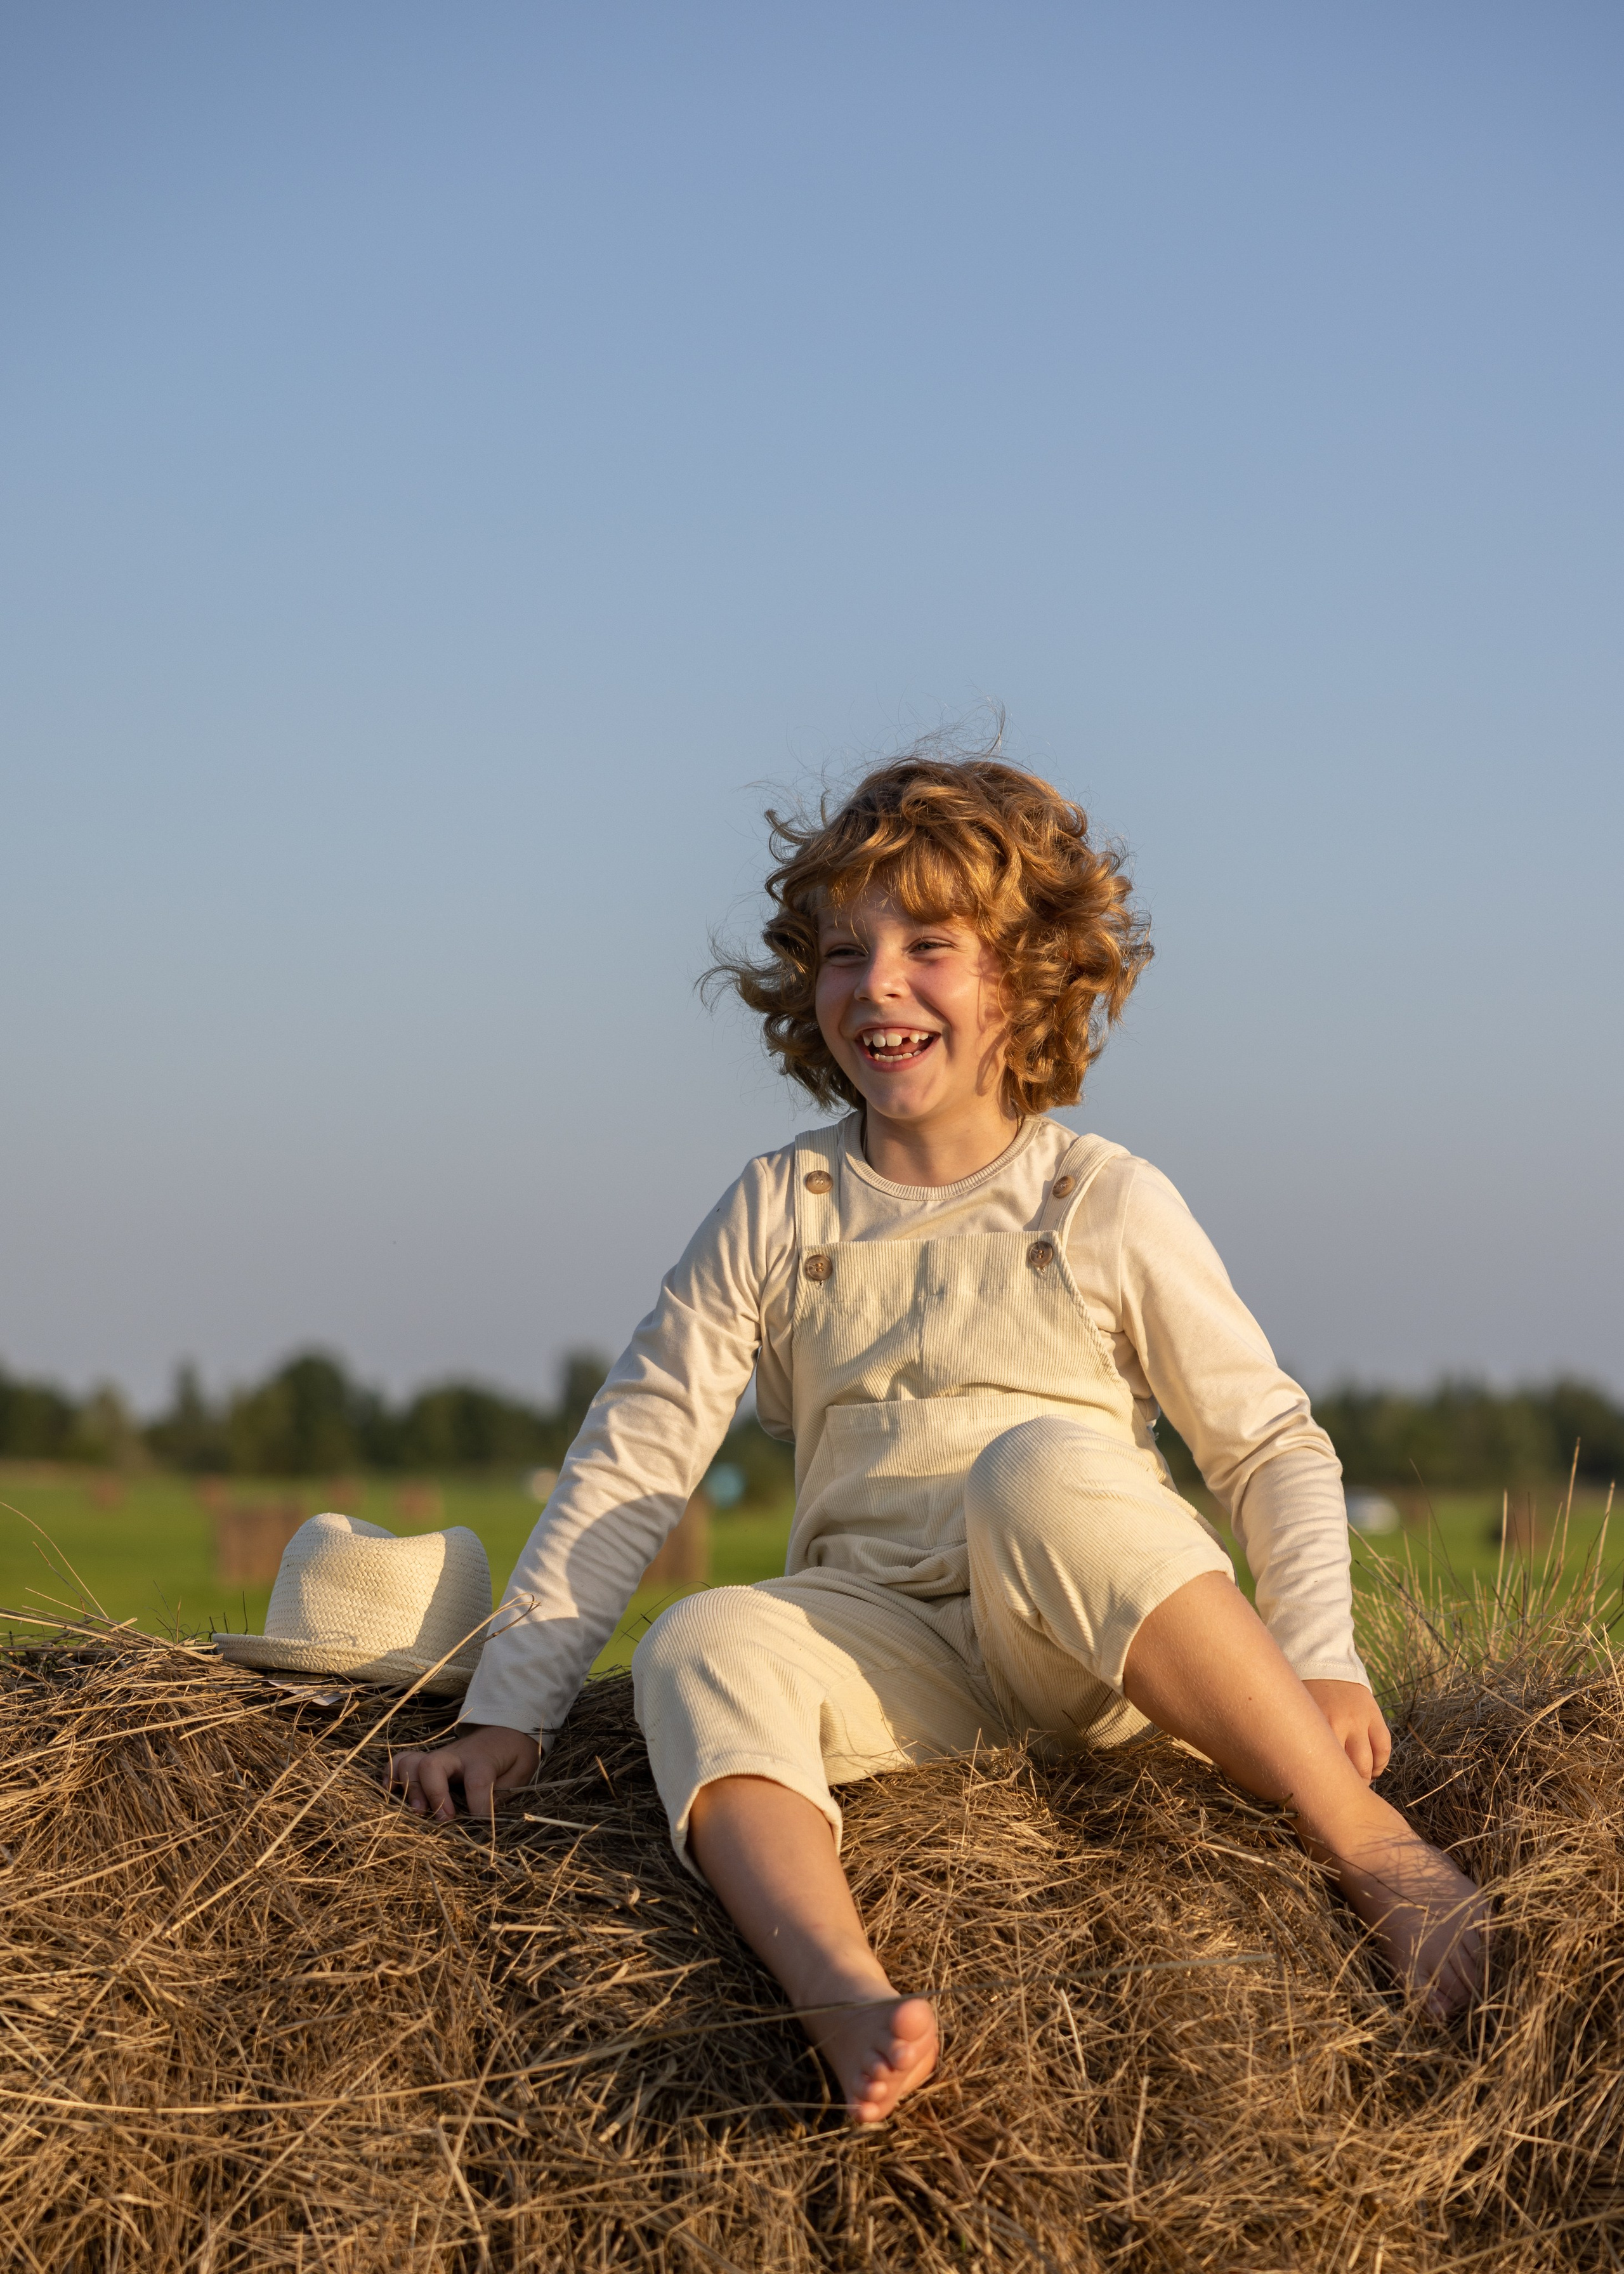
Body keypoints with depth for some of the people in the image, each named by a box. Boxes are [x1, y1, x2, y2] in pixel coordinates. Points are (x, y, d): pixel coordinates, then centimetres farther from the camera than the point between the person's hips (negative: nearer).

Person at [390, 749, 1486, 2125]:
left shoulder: (1106, 1205, 6)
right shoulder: (779, 1213, 11)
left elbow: (1274, 1444, 7)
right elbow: (633, 1457, 9)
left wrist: (1320, 1658, -10)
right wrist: (509, 1710, 1)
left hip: (1094, 1649, -2)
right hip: (887, 1653, 2)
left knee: (1043, 1465, -34)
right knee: (703, 1648, -29)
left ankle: (1382, 1854, -35)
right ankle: (846, 1999, -56)